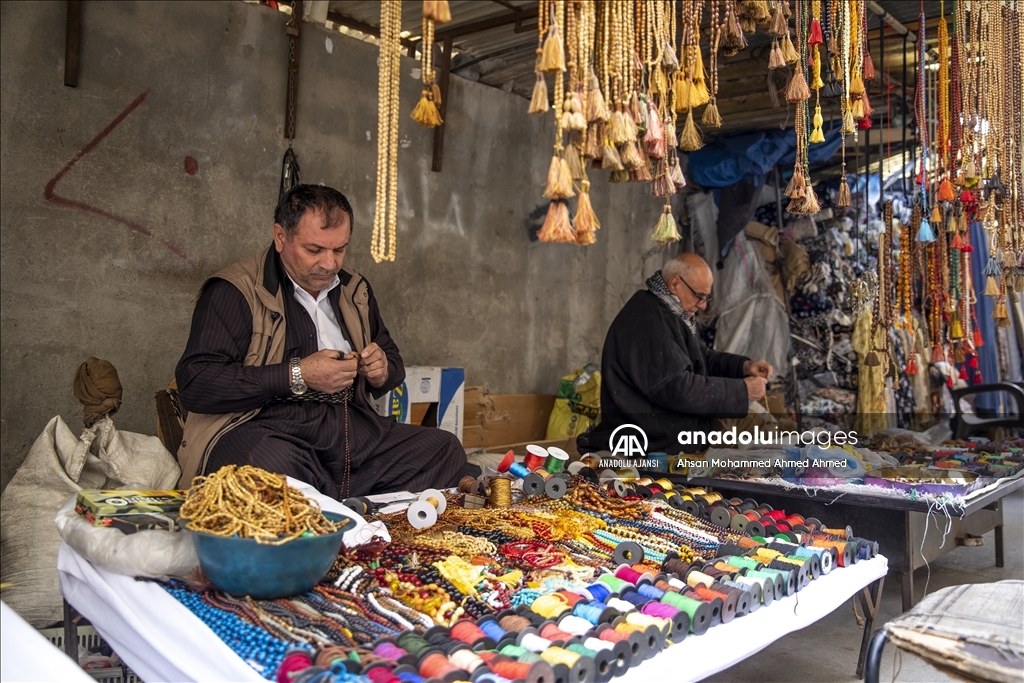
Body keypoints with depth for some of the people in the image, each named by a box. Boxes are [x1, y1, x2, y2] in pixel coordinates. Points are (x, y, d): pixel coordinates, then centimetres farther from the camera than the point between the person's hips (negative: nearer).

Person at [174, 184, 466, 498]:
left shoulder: (355, 290, 19)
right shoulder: (234, 292, -2)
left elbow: (393, 361, 31)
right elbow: (194, 384, -13)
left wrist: (382, 371, 4)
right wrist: (297, 376, -15)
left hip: (352, 428, 6)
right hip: (264, 431, -5)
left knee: (446, 450, -15)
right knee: (270, 465, -40)